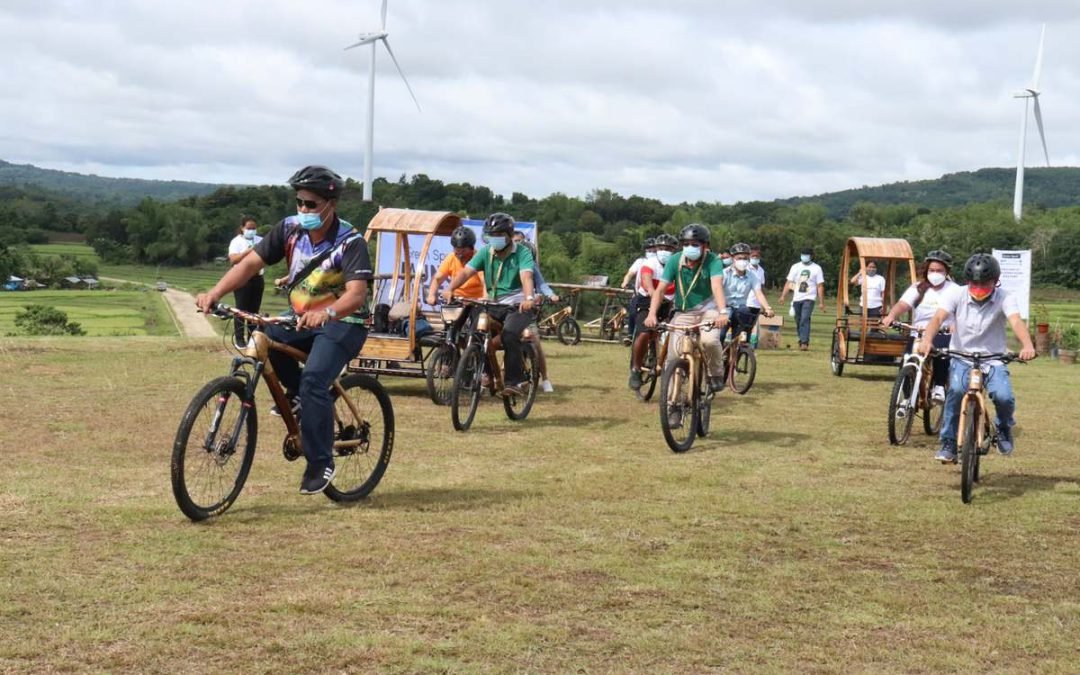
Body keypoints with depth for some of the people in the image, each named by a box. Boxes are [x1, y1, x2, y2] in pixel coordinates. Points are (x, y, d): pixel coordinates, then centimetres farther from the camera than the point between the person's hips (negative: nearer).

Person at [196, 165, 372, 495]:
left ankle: (321, 462, -12)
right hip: (303, 319, 6)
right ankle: (296, 392, 5)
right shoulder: (290, 229, -6)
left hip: (342, 323, -6)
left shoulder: (350, 243, -20)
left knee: (313, 381, -26)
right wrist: (215, 292, -27)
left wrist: (325, 313, -54)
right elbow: (251, 262, -11)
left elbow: (356, 294, -33)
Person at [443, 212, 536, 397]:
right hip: (495, 305, 5)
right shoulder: (485, 252, 4)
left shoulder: (522, 253, -7)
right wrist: (450, 289, -26)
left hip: (519, 306, -5)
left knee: (509, 335, -30)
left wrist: (529, 298, -44)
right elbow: (466, 271, -8)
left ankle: (515, 381, -22)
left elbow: (526, 276, -24)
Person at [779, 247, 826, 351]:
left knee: (805, 319, -19)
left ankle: (804, 342, -25)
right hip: (796, 299, 4)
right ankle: (802, 340, 23)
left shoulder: (816, 268, 4)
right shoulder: (795, 267, 10)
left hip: (809, 299, -4)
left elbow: (820, 286, 3)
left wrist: (821, 302, -1)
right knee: (798, 321, 8)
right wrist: (783, 296, -6)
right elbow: (789, 282, 6)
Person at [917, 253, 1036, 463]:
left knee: (1004, 397, -25)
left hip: (993, 360, 0)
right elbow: (938, 317, -22)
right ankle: (948, 444, -13)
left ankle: (1004, 428, 12)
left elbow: (1016, 321, -29)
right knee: (956, 390, -29)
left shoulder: (1005, 298, -11)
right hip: (961, 358, 0)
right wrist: (927, 340, -44)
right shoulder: (957, 294, -7)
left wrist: (1027, 346, -50)